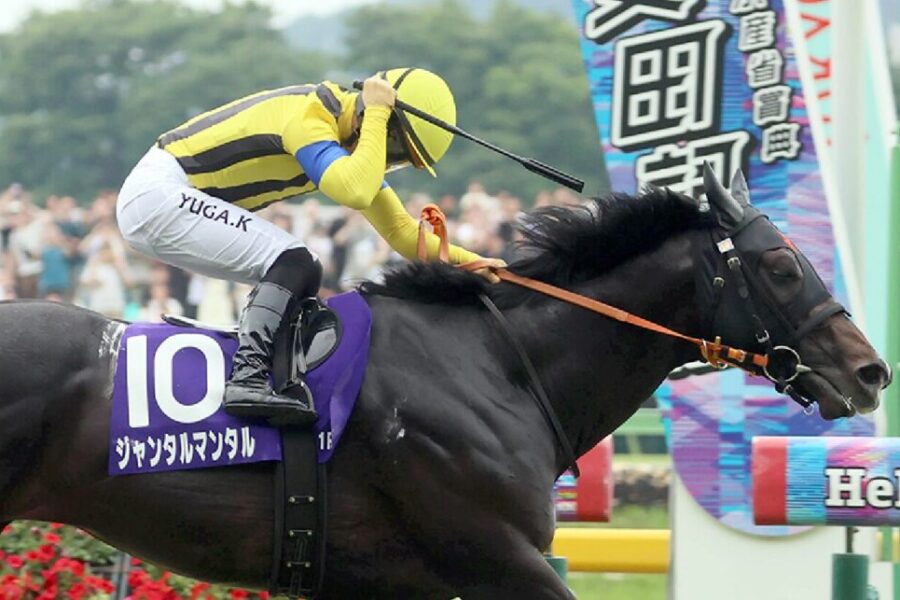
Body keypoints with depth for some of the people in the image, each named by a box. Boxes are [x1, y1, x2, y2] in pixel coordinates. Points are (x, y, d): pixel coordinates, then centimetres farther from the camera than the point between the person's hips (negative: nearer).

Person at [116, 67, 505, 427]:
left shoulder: (357, 143, 8)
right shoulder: (307, 117, -22)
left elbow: (400, 231, 12)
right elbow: (356, 192, -39)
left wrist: (465, 261, 0)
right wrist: (376, 113, -26)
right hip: (158, 194, -10)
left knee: (300, 277, 10)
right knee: (292, 264, -19)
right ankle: (247, 378, -26)